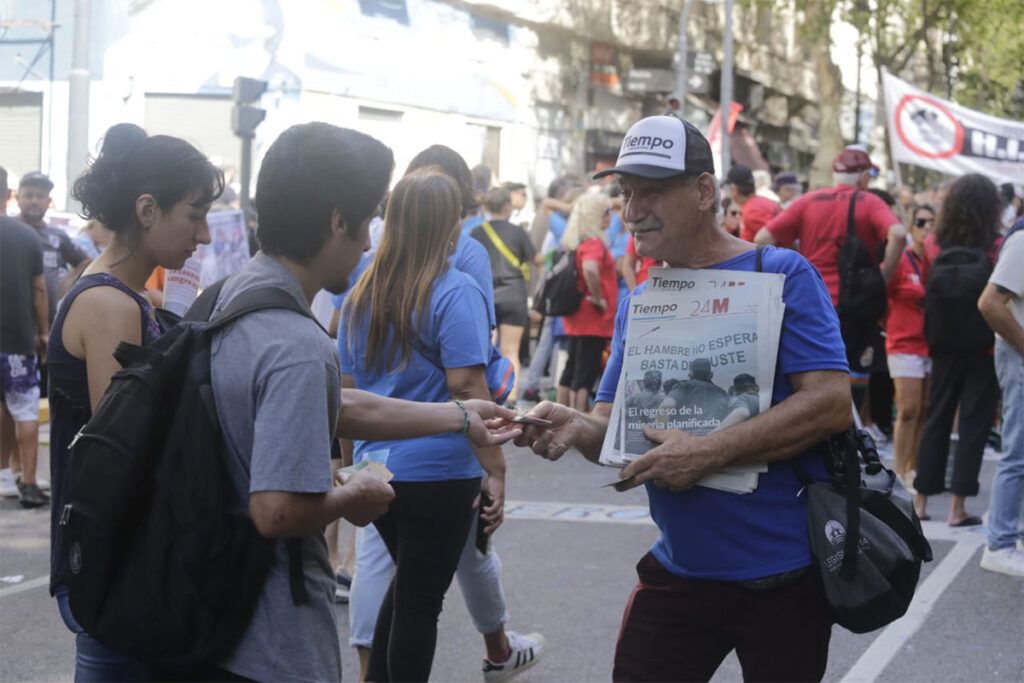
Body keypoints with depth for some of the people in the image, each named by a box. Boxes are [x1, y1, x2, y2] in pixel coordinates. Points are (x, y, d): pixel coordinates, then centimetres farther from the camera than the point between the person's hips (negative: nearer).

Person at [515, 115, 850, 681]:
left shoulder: (781, 276, -10)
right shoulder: (637, 304, 8)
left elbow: (831, 402, -19)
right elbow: (615, 430, 8)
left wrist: (707, 453, -25)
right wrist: (578, 428, -16)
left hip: (784, 572, -5)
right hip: (680, 568, 5)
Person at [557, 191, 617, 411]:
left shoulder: (573, 242, 11)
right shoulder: (594, 243, -17)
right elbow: (590, 269, -36)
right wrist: (598, 298, -22)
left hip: (577, 317, 9)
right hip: (594, 319, -9)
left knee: (571, 369, 14)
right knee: (586, 372, -6)